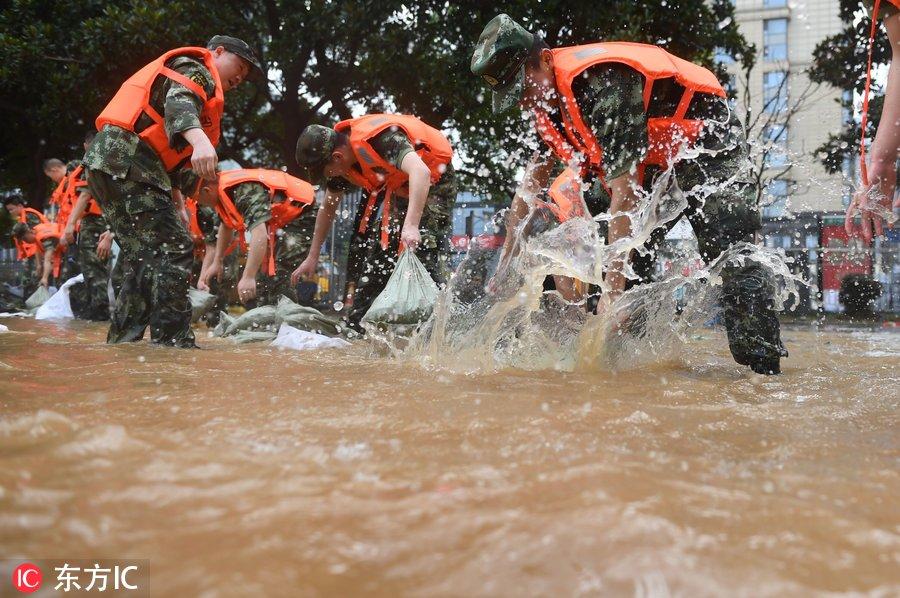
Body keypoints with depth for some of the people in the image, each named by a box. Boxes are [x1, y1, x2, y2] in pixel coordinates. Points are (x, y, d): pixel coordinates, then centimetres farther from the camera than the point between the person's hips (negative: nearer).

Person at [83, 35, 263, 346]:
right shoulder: (195, 68, 3)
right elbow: (178, 103, -22)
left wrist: (174, 197, 19)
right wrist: (200, 141, -42)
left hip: (105, 163, 10)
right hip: (127, 162, -10)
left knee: (143, 257, 13)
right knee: (173, 250, -13)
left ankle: (122, 342, 15)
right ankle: (173, 342, -17)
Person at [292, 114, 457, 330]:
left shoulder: (381, 138, -36)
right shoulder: (340, 158, -9)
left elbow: (420, 172, -50)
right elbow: (328, 207, 4)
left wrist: (411, 225, -61)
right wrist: (312, 257, 6)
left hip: (435, 181, -8)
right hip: (399, 187, 8)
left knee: (426, 248, -23)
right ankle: (357, 324, 13)